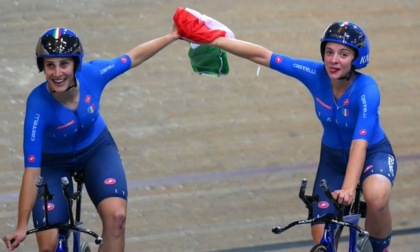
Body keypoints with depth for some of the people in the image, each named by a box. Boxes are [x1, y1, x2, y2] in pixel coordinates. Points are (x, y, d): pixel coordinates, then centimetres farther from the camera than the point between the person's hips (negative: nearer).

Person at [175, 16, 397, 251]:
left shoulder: (366, 89, -31)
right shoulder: (316, 75, -20)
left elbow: (359, 144, -41)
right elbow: (262, 56, -18)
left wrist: (348, 189, -54)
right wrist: (210, 39, -20)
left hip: (373, 153, -4)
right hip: (333, 155, 4)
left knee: (376, 199, -37)